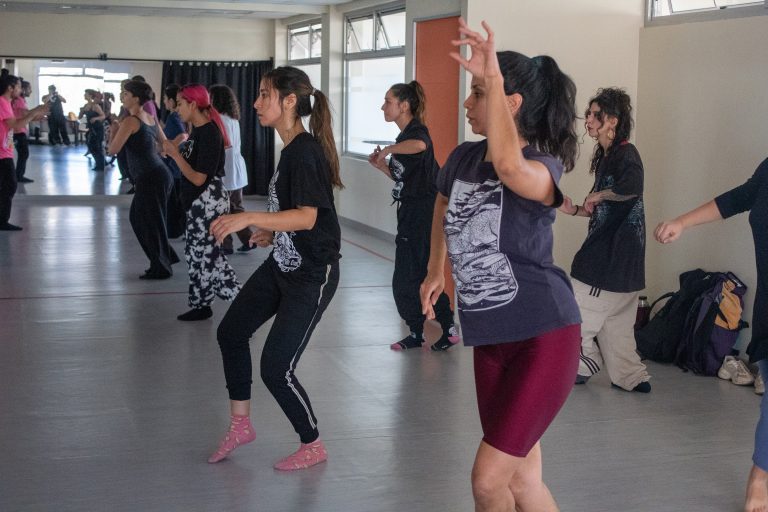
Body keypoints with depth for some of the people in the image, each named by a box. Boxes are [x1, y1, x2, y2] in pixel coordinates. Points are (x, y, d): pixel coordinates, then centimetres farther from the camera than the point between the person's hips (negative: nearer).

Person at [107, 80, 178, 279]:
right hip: (159, 174, 9)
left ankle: (160, 268, 14)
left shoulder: (130, 121, -13)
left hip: (149, 178, -9)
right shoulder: (150, 118, 12)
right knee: (138, 217, 20)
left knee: (150, 222, 3)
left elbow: (113, 150, -13)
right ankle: (166, 256, 27)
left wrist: (114, 130, 4)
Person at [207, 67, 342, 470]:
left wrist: (249, 218, -37)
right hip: (282, 264, 10)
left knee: (276, 368, -6)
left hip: (312, 274, -10)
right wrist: (273, 232, 10)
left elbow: (308, 217, -31)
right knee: (231, 332, 15)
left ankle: (312, 447, 17)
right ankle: (241, 425, 32)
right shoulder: (291, 148, 7)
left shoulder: (305, 151, -21)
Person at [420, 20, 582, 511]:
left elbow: (508, 167, -42)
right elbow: (444, 204, 27)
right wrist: (435, 270, 24)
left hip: (544, 337, -7)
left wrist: (491, 77, -38)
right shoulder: (463, 158, 3)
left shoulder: (543, 166, -16)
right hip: (491, 338, 7)